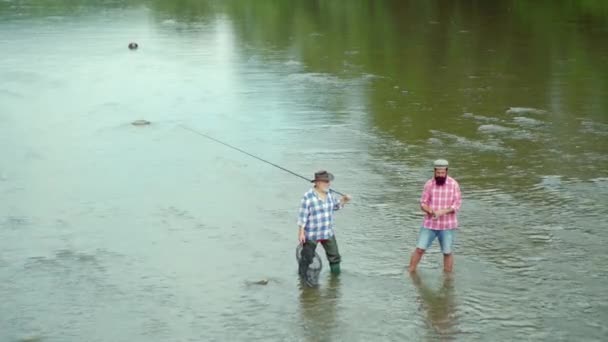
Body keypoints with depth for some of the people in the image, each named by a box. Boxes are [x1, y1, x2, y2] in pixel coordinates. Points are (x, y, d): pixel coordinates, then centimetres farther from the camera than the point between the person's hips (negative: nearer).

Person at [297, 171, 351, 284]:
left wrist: (343, 200, -6)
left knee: (334, 256, 12)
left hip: (328, 233, 5)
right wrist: (301, 232, -16)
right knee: (307, 257, 8)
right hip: (311, 234, -5)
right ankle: (302, 274, 34)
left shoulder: (329, 193, -2)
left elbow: (335, 206, 12)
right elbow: (302, 216, -16)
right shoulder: (308, 197, -20)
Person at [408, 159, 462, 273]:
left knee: (447, 253, 5)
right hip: (429, 224, 1)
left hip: (447, 226, -1)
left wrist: (442, 212, -22)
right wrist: (430, 210, -21)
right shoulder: (429, 184, -1)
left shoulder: (454, 184, -6)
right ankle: (410, 272, 12)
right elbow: (423, 203, 1)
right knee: (419, 249, 0)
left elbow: (457, 205, -7)